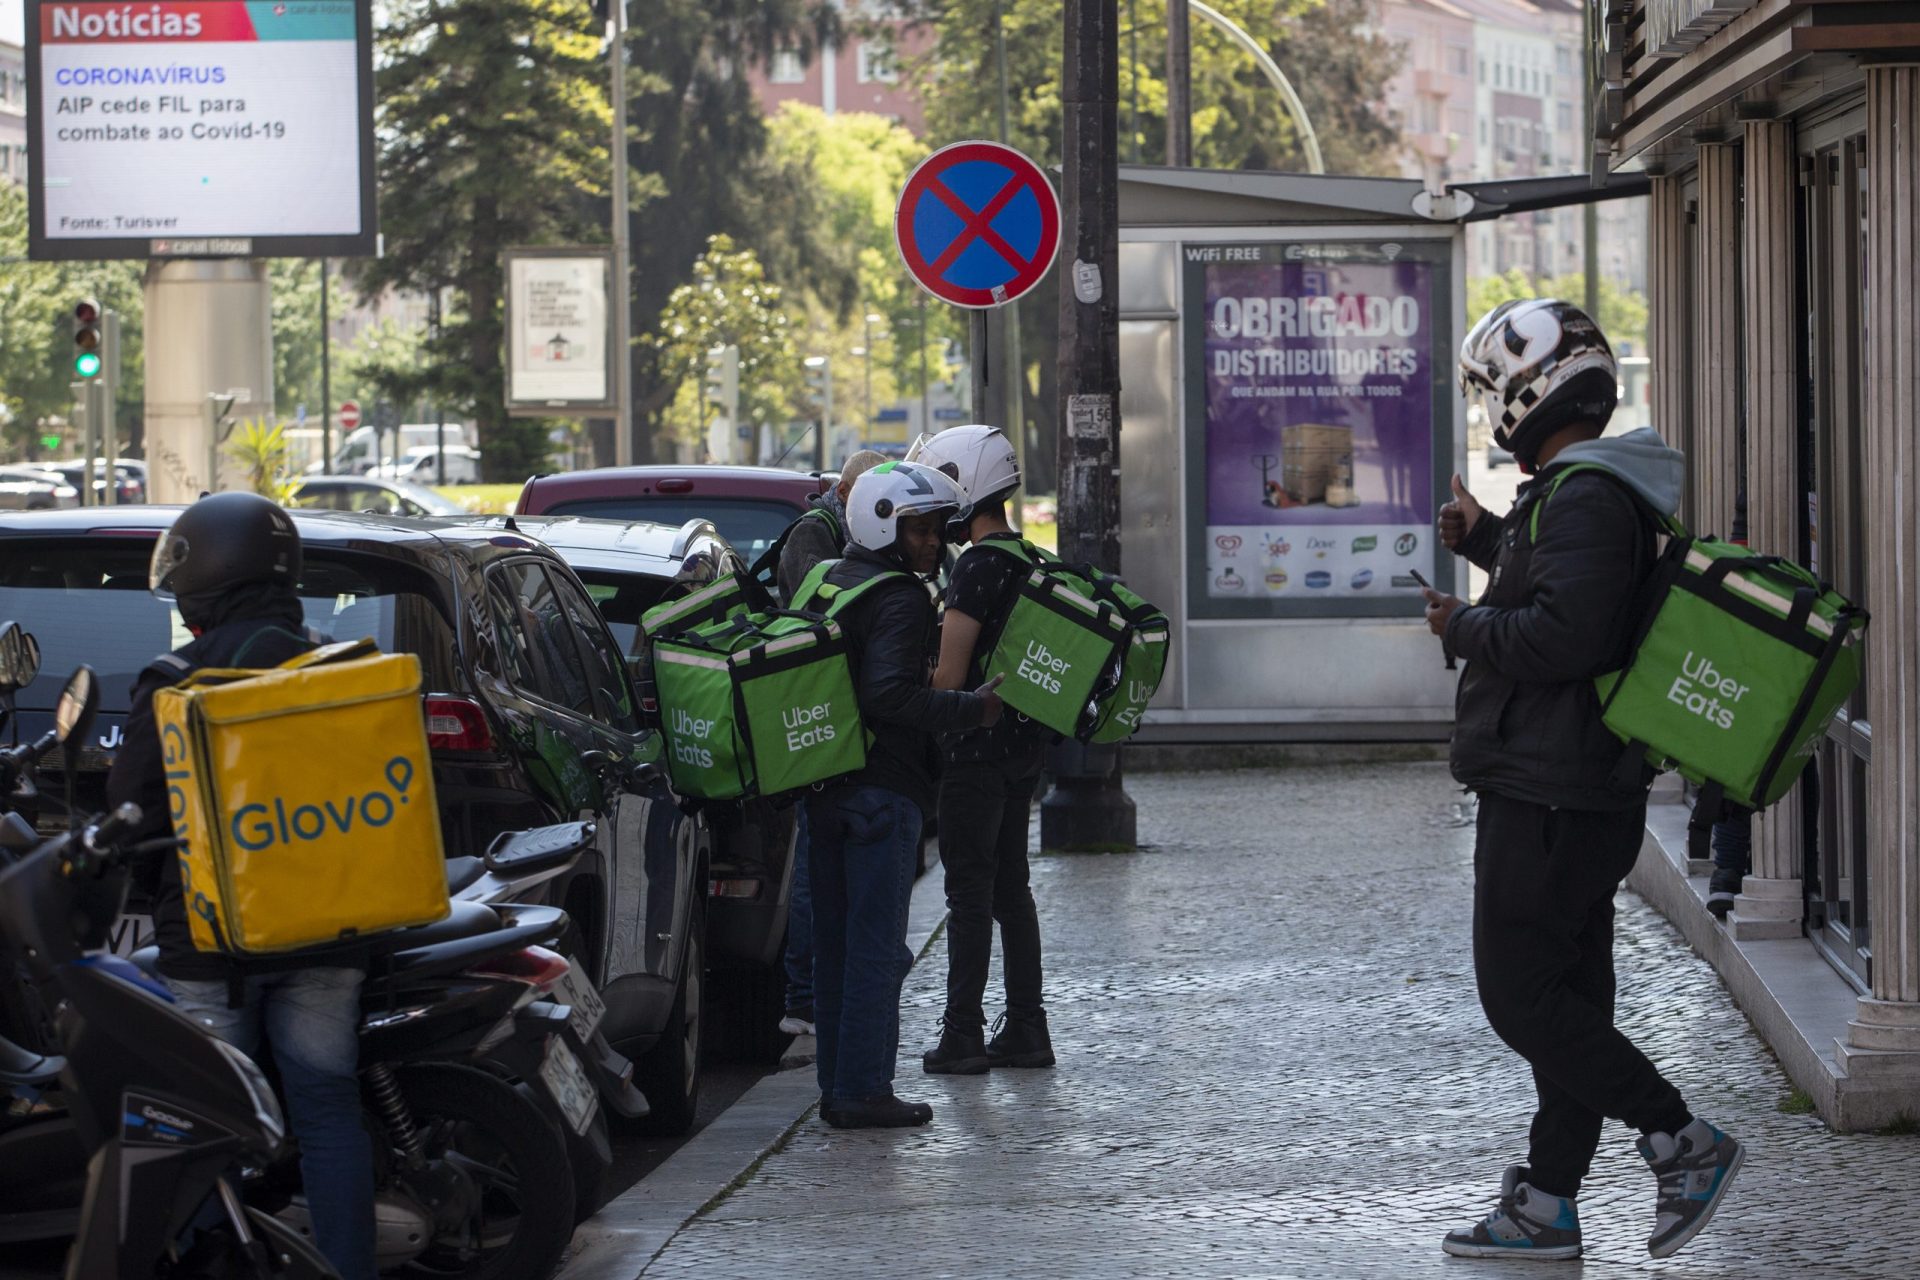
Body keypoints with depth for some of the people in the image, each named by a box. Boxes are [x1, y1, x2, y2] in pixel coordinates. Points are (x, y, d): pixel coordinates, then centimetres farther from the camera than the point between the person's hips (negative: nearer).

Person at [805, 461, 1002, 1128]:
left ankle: (837, 1086, 18)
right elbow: (889, 694, -25)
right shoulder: (901, 599, -14)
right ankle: (863, 1091, -4)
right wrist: (975, 709, -18)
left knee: (836, 943, 13)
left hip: (826, 790, 9)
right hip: (881, 791, -9)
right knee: (876, 946, -4)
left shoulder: (828, 585, 14)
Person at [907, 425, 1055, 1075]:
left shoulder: (979, 565, -17)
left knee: (970, 891, -4)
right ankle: (1025, 1030, 15)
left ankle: (963, 1034, -2)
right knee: (1010, 886, 13)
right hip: (1022, 745, 9)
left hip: (976, 748, -9)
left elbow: (949, 674, -18)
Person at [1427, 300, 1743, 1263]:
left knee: (1522, 998, -7)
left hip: (1548, 803, -11)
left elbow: (1559, 637, -30)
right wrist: (1486, 536, 31)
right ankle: (1546, 1209, 19)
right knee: (1566, 1000, 13)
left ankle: (1684, 1143, -4)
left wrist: (1465, 628, -15)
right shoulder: (1586, 488, 15)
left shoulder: (1584, 498, -20)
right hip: (1573, 794, 11)